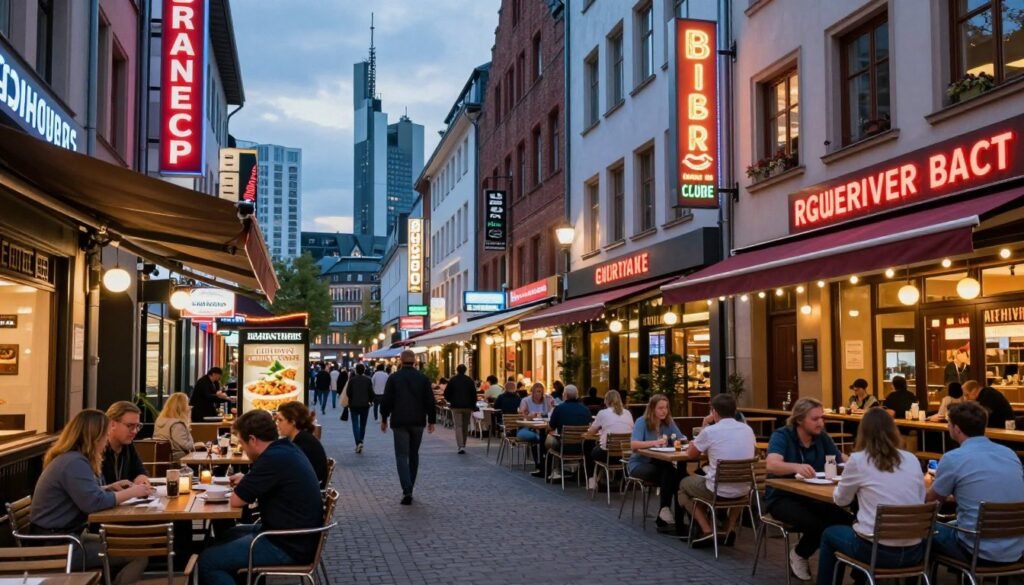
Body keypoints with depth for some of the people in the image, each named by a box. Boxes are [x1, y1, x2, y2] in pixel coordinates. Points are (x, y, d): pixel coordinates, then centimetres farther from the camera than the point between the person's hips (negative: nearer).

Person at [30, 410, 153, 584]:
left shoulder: (69, 458, 10)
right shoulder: (74, 462, -21)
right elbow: (94, 502, -31)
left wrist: (110, 487, 11)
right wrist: (131, 492, -18)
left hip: (62, 536, 11)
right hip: (56, 546, -11)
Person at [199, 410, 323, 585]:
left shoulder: (273, 458, -23)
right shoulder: (286, 449, 7)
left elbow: (237, 500, -16)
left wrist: (241, 488, 5)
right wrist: (246, 482, 10)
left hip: (288, 546, -10)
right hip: (296, 536, 10)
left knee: (206, 561, -7)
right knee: (229, 536, 27)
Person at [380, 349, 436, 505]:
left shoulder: (393, 378, -4)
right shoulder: (423, 378, 0)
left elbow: (386, 401, -2)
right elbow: (430, 401, 0)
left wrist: (384, 419, 9)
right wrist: (431, 420, 8)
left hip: (399, 422, -2)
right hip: (418, 422, 2)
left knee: (402, 456, -2)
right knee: (414, 455, 16)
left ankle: (407, 490, -17)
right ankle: (409, 488, 22)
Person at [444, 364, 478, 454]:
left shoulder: (453, 380, -3)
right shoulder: (470, 380, 2)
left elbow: (446, 393, -1)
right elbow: (474, 395, 1)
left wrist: (450, 400, 17)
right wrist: (473, 406, 8)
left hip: (456, 406, -2)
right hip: (468, 406, 2)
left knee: (458, 426, -5)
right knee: (465, 427, 13)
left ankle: (461, 446, -18)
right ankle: (463, 446, 20)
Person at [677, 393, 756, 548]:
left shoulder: (709, 431, -12)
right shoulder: (748, 429, 3)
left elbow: (690, 454, 5)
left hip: (717, 491, -5)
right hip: (743, 491, 5)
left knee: (684, 484, 25)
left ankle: (707, 531, 10)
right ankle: (730, 529, 27)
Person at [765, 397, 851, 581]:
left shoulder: (822, 437, 2)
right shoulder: (781, 436, -15)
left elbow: (842, 460, 4)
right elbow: (772, 465, -32)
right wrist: (796, 467, -52)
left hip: (813, 497, 5)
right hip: (782, 497, -5)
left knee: (845, 521, -21)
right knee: (816, 524, -31)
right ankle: (798, 555, 1)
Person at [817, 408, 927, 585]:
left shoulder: (858, 460, -6)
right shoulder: (912, 459, 6)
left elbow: (841, 500, 8)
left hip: (876, 550, -5)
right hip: (913, 551, 5)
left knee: (829, 534, 26)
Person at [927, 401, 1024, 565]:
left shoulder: (953, 458, -13)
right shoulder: (1010, 453, 6)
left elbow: (931, 498, 6)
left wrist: (927, 483, 29)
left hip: (979, 551, -6)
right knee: (949, 525, 31)